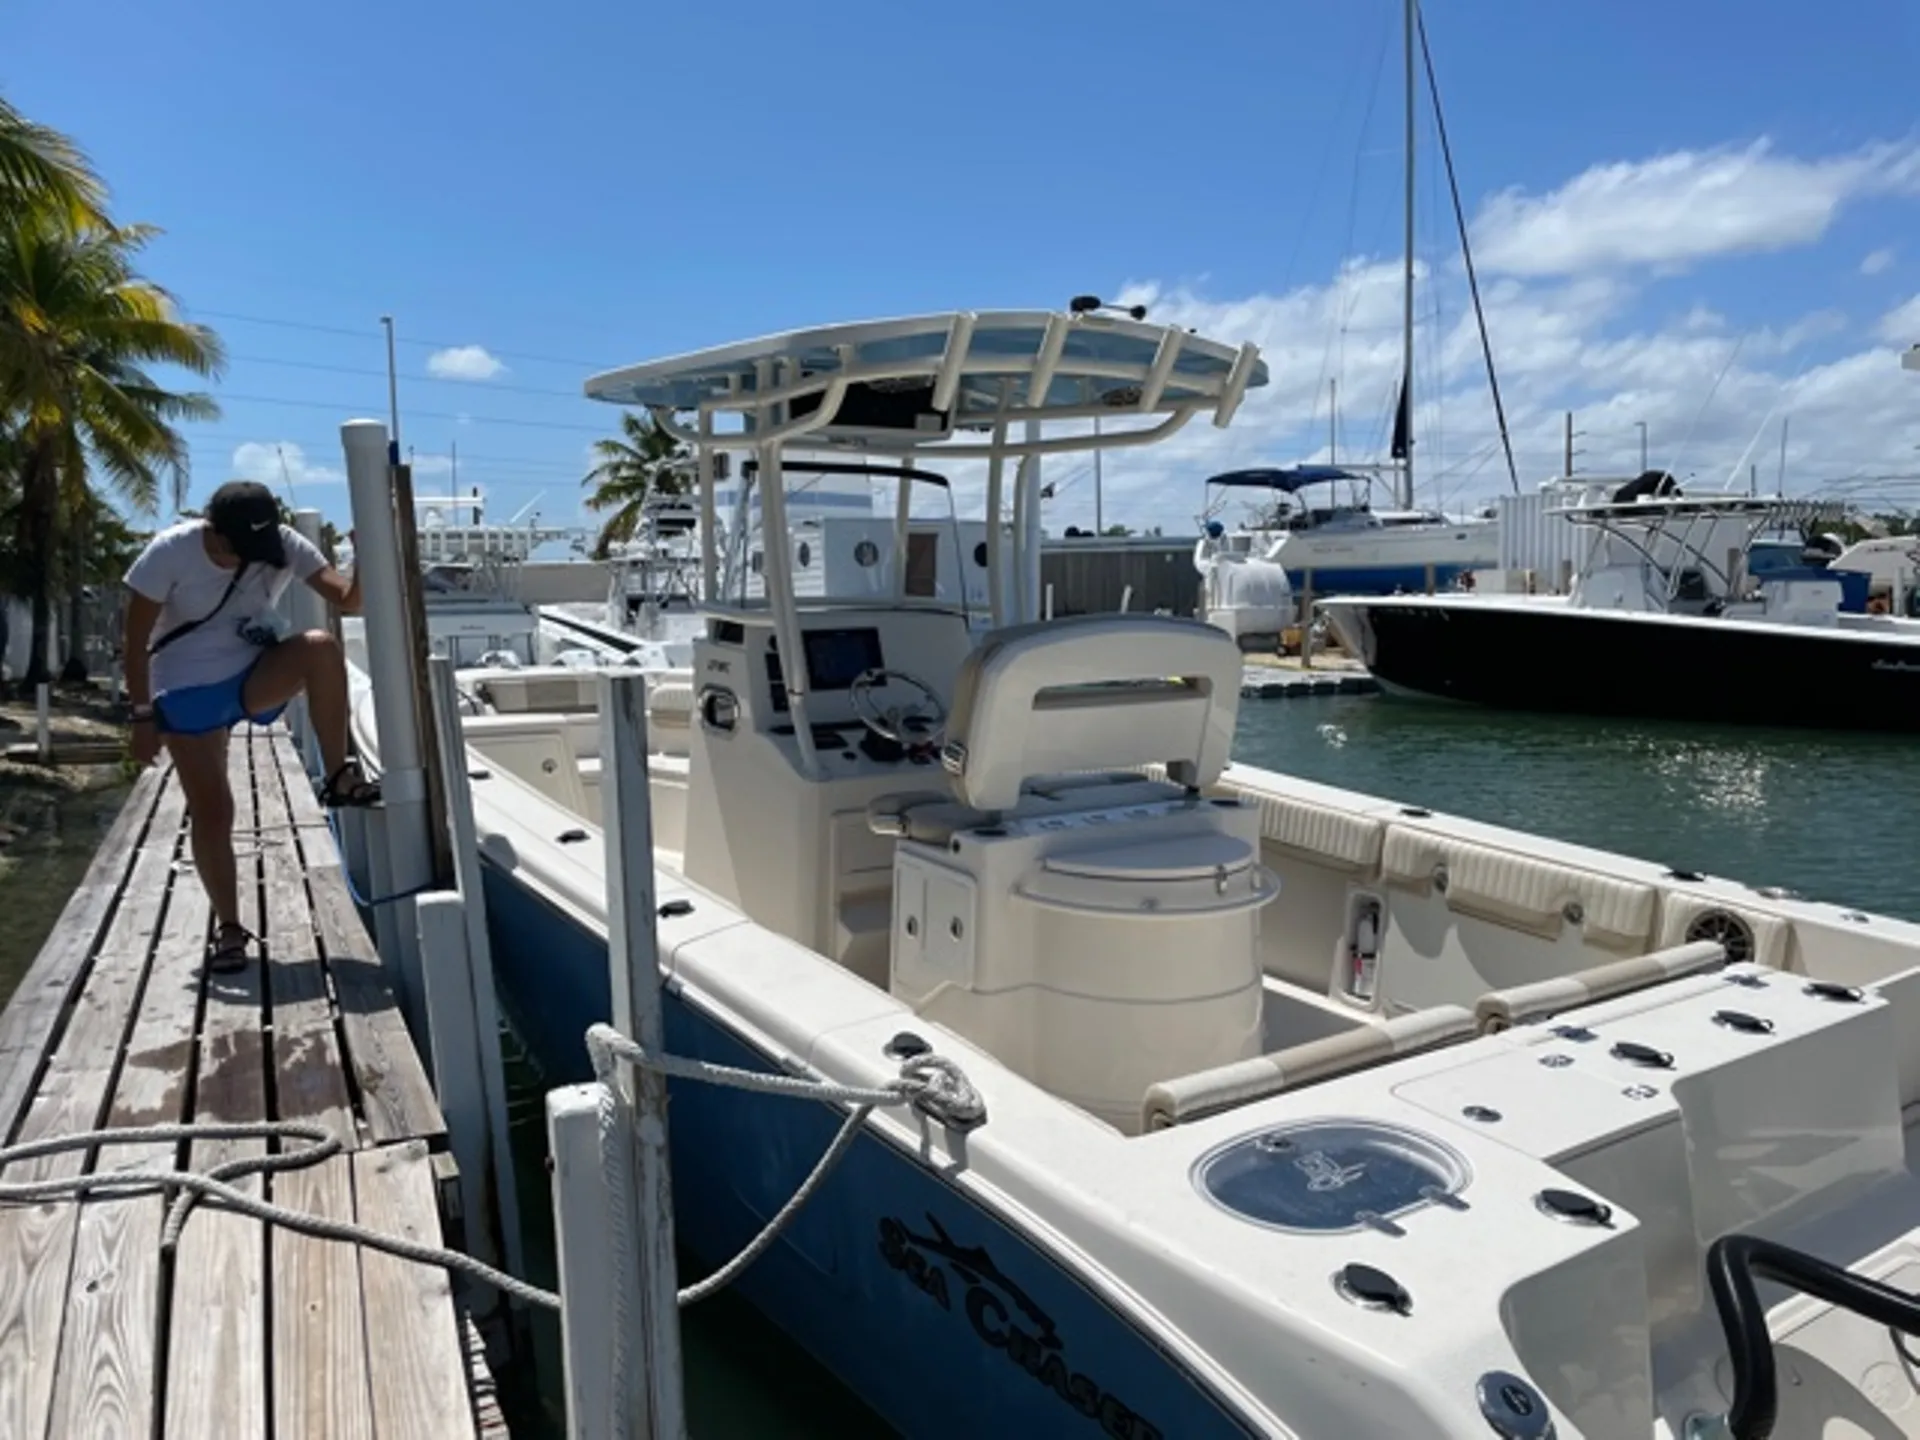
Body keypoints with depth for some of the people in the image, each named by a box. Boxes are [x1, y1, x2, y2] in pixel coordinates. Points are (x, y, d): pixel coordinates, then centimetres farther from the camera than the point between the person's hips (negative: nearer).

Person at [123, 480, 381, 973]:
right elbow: (136, 638, -13)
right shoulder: (170, 552, -20)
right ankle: (229, 928, 12)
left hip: (255, 677, 2)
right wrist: (143, 714, -14)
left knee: (321, 647, -32)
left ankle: (339, 778, -23)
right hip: (188, 691, -1)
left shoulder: (286, 545, -15)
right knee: (211, 813, -5)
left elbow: (347, 600, -25)